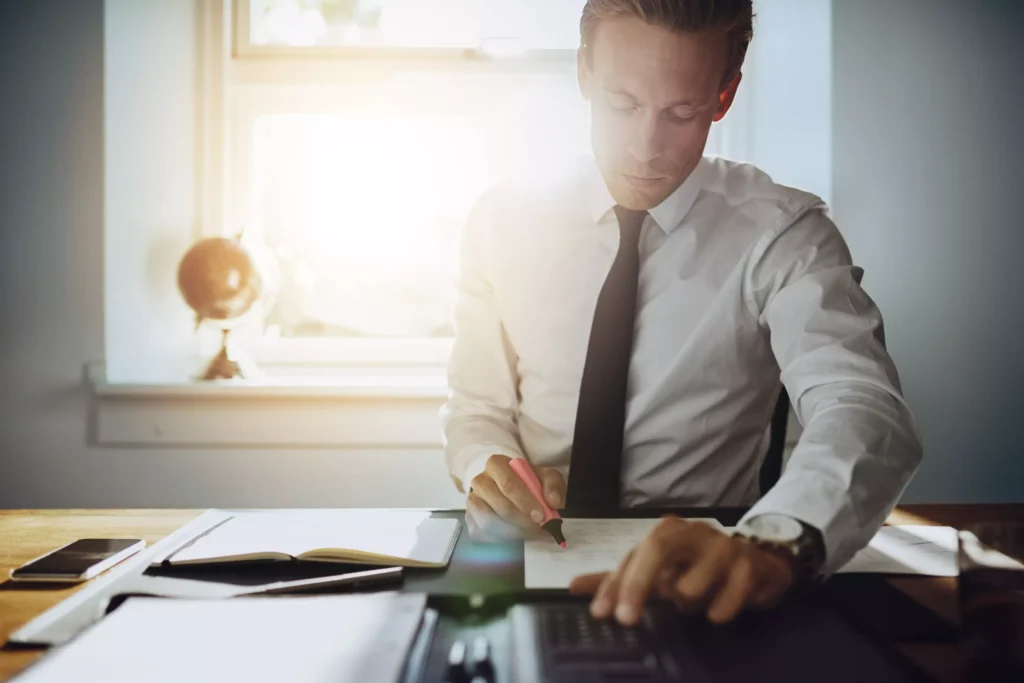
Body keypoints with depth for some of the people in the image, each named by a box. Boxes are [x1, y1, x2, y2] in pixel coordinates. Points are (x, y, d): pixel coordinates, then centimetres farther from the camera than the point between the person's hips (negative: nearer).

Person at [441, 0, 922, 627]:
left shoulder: (781, 233, -8)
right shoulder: (506, 219, 2)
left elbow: (867, 412, -24)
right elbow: (476, 404, 9)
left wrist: (772, 542, -46)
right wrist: (486, 467, -16)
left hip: (699, 588, -1)